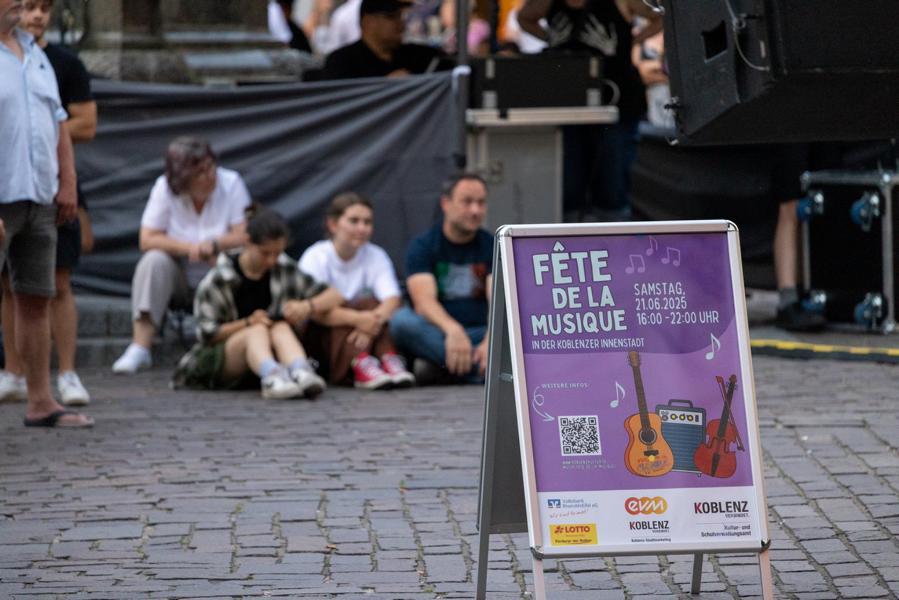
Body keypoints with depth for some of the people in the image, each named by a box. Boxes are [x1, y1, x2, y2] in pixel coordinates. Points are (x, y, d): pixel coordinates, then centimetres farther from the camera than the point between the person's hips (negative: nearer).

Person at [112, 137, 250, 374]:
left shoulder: (230, 183, -9)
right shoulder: (164, 188, -8)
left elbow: (245, 236, -13)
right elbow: (147, 240, -13)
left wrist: (215, 245, -31)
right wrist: (188, 248, -25)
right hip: (179, 280, 1)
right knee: (154, 260, -29)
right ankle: (140, 349, -34)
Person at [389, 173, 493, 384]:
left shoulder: (492, 247, 7)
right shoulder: (422, 246, 1)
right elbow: (424, 301, -17)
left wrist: (491, 340, -32)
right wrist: (453, 331, -39)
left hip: (480, 332, 1)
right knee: (402, 320, -34)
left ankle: (438, 365, -30)